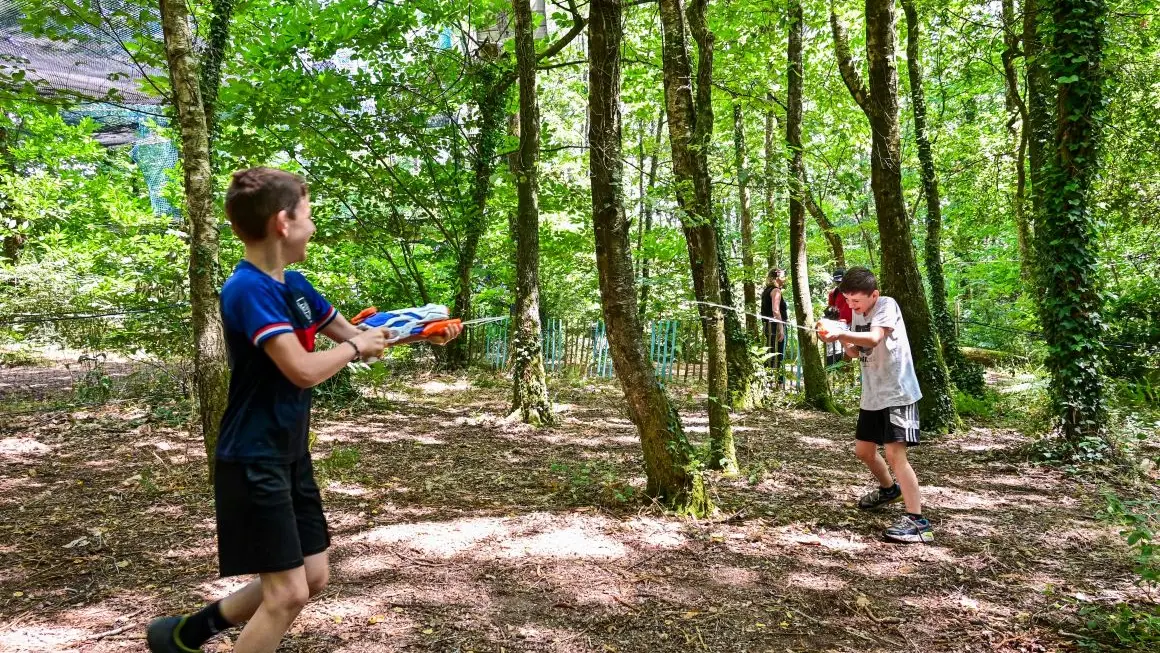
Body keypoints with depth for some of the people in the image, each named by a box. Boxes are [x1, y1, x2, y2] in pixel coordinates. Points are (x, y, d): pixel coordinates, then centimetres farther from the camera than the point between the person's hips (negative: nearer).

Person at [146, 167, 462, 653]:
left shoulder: (294, 285, 6)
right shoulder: (249, 289, -21)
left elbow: (351, 332, 19)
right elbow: (304, 370, -30)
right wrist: (355, 347, -12)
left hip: (290, 455, 9)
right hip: (254, 462, -9)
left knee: (313, 577, 15)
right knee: (287, 592, -4)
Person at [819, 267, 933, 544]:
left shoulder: (887, 305, -15)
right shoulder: (857, 313, 9)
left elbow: (874, 338, -33)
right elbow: (855, 352, 12)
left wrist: (840, 334, -45)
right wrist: (843, 341, -8)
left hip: (897, 393, -9)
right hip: (872, 395, 9)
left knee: (894, 452, -19)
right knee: (863, 449, 17)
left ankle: (917, 521, -18)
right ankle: (889, 489, 44)